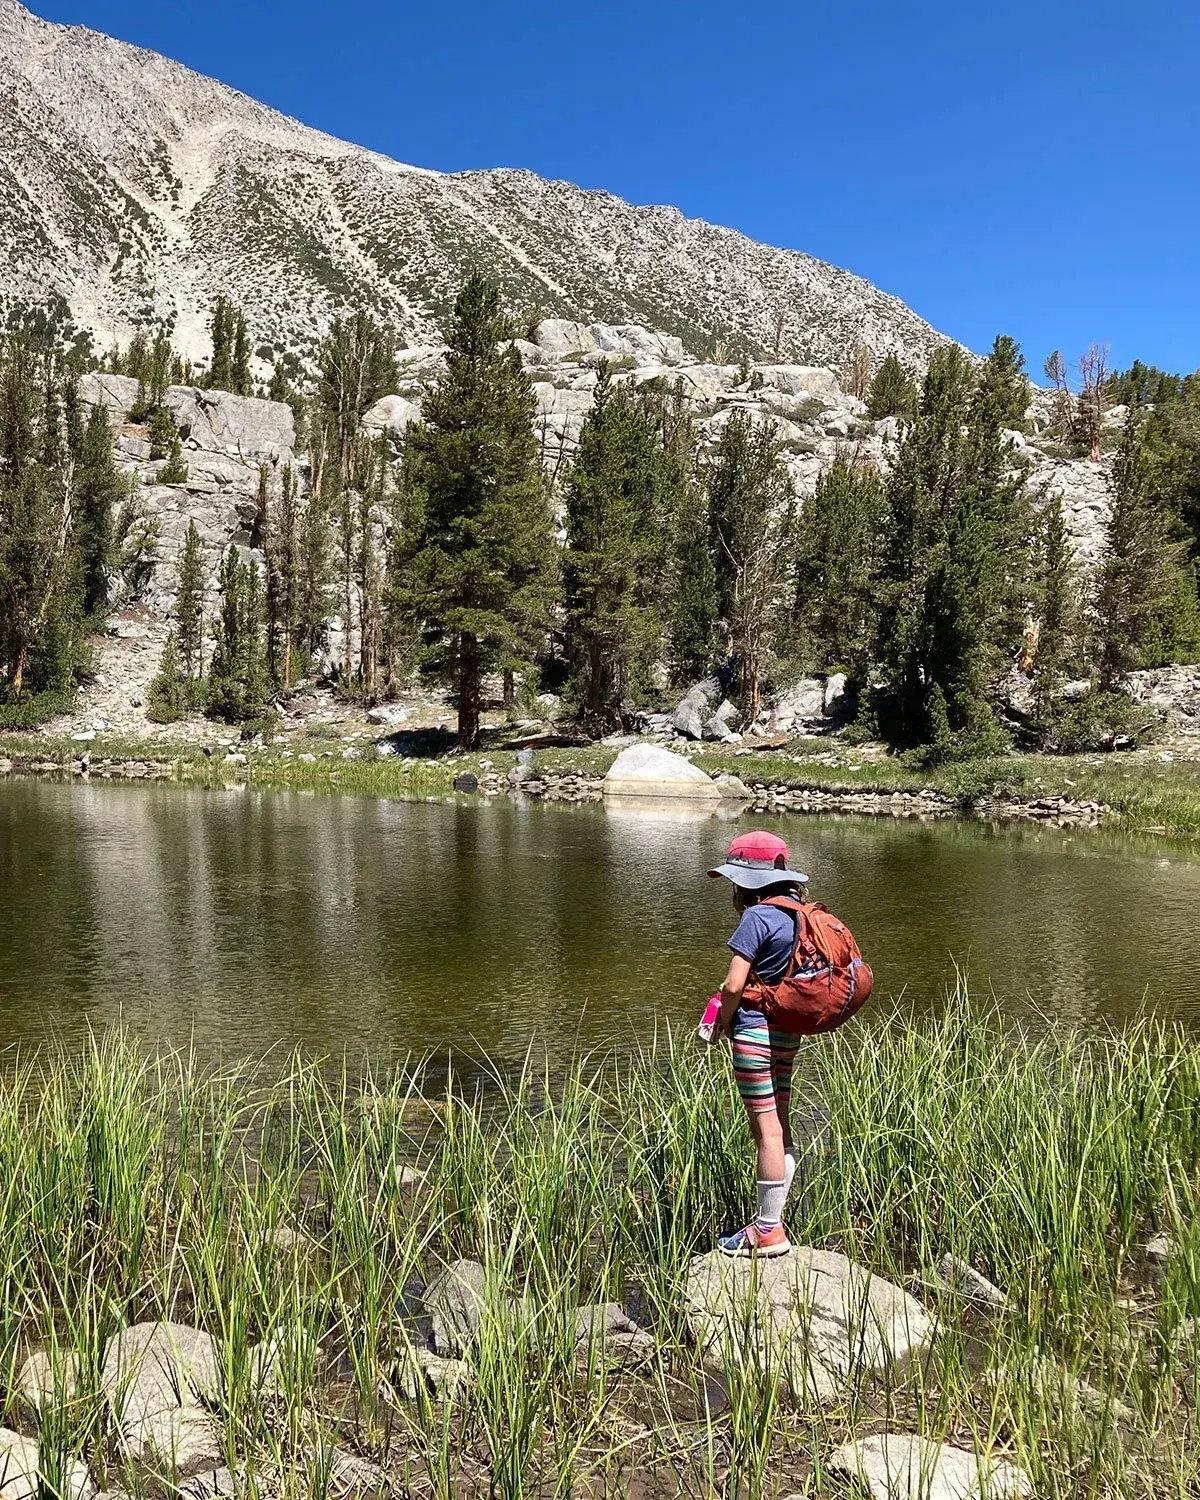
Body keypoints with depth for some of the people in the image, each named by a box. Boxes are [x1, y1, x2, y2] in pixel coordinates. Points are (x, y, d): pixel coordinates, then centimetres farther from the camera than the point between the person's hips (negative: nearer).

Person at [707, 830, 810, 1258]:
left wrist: (724, 1019, -1)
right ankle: (772, 1220, 22)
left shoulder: (757, 917, -16)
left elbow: (733, 985, -20)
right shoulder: (797, 915, 8)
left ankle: (768, 1231, 9)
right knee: (780, 1129, 13)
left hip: (755, 1032, -9)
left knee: (766, 1130, -1)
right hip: (788, 1033, 9)